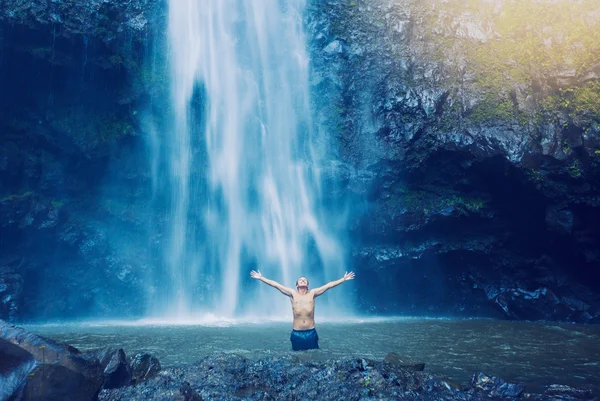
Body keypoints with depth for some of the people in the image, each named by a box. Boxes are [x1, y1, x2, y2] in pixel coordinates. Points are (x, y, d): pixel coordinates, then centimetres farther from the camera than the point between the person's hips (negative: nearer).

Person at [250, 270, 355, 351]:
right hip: (296, 333, 0)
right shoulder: (292, 294, 2)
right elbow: (276, 284, -1)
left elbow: (329, 285, 2)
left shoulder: (312, 293, 4)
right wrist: (261, 278, -3)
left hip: (311, 332, 0)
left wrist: (343, 279, 2)